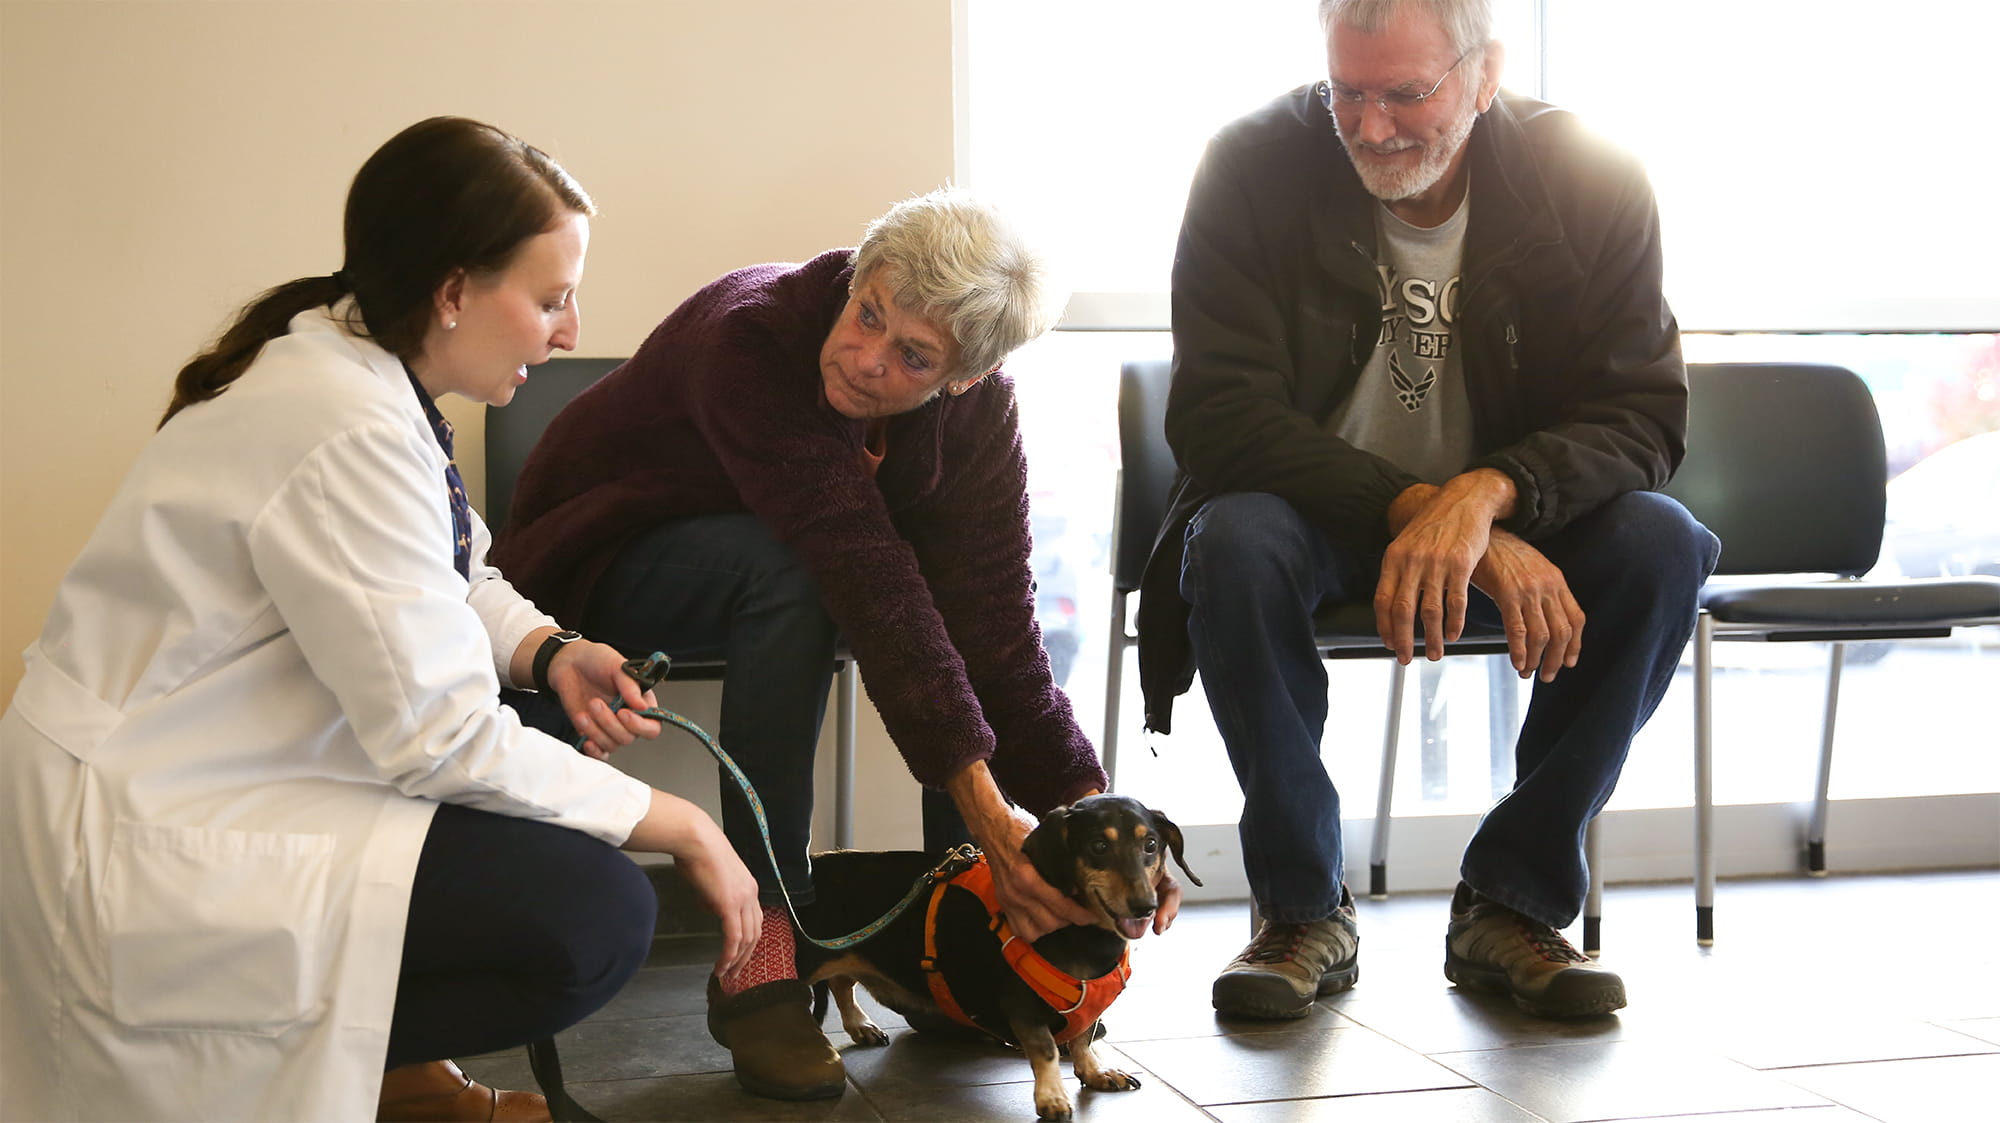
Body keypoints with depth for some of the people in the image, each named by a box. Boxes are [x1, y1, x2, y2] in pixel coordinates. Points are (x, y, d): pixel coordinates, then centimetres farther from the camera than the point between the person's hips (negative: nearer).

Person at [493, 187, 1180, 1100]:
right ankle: (761, 949, -32)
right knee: (786, 573, -37)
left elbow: (990, 610, -23)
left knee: (1011, 588, -18)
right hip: (603, 563, -5)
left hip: (791, 569, 5)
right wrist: (985, 810, -45)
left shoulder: (977, 407, -18)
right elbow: (868, 580, -42)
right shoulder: (752, 339, -36)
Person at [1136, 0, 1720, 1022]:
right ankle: (1304, 912, -16)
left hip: (1510, 520, 2)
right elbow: (1216, 414, -21)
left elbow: (1642, 413, -14)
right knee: (1234, 543, -35)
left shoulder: (1589, 181, -10)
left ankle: (1512, 901, -11)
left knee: (1661, 544, -27)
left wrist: (1487, 496, -35)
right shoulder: (1253, 167, -15)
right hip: (1317, 513, -1)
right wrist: (1415, 506, -35)